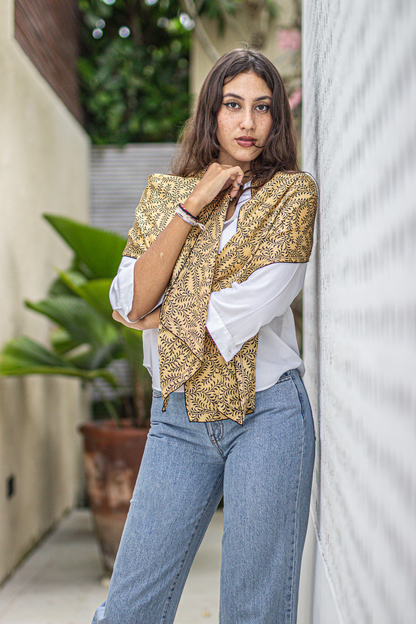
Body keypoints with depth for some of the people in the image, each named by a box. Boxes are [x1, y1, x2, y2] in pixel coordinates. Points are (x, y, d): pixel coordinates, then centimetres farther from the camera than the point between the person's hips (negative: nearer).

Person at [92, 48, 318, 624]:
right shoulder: (164, 192, 12)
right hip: (179, 416, 3)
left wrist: (155, 317, 2)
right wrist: (193, 205, -8)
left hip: (266, 410, -3)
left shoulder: (293, 192, 0)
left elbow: (239, 315, -11)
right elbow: (133, 299, -4)